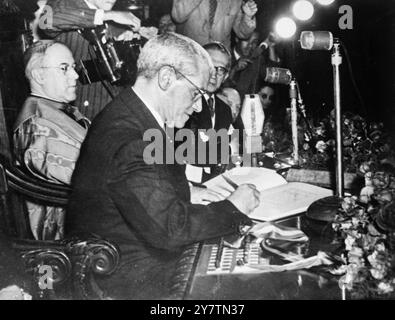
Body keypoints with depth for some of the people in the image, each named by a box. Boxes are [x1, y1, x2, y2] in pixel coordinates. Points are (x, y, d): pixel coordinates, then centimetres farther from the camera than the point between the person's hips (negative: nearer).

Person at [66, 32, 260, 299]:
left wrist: (191, 192, 1)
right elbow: (168, 228, -28)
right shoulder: (125, 139, -27)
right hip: (134, 282, -9)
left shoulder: (134, 118, 5)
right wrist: (232, 208, -16)